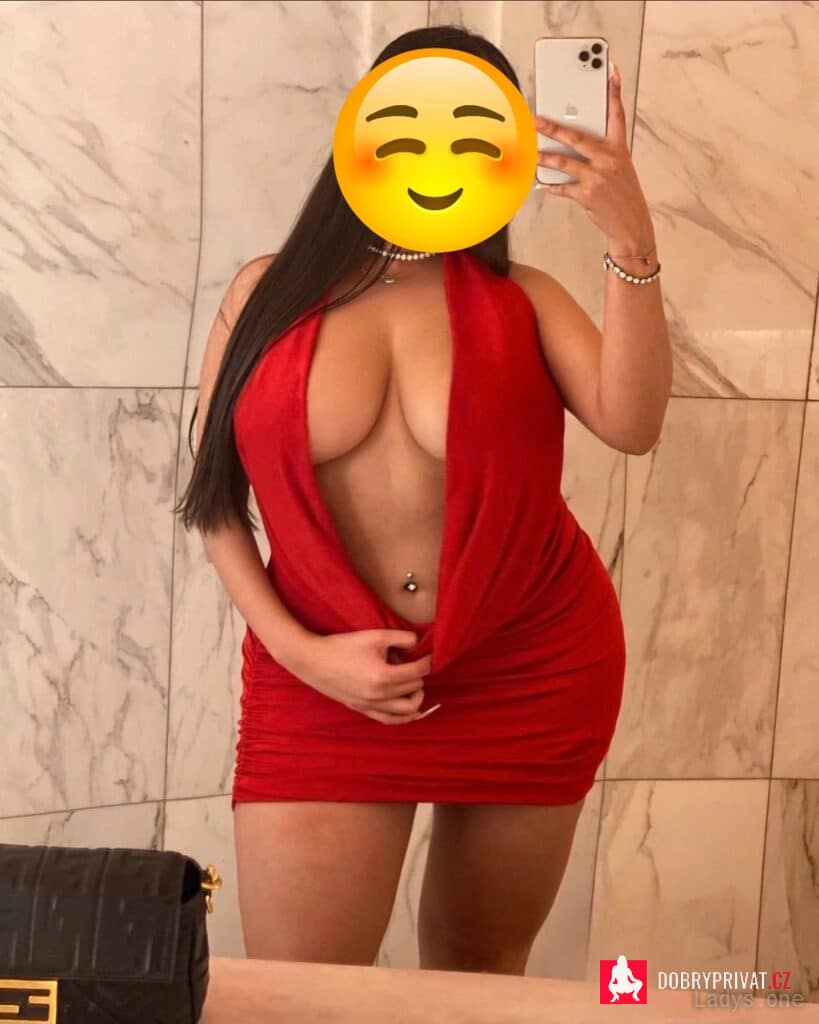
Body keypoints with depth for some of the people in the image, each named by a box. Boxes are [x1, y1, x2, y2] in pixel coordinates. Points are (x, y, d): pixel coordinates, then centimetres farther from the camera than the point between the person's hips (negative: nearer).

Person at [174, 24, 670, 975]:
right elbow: (211, 492, 0)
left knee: (481, 964, 18)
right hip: (326, 679, 0)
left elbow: (632, 425, -19)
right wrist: (298, 649, -10)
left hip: (532, 667, 1)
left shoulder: (521, 298, -2)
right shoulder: (269, 290, -1)